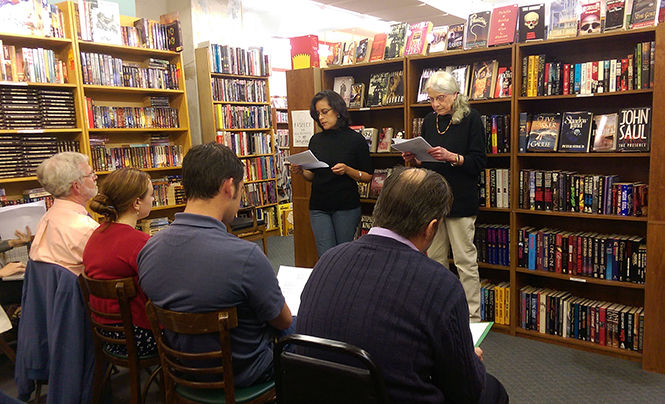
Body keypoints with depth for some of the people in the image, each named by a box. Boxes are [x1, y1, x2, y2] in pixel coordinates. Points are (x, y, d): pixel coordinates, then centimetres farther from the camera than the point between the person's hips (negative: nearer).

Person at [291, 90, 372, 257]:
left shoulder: (355, 139, -3)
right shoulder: (316, 140, 8)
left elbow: (368, 177, -2)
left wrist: (347, 170, -18)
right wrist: (301, 172, -5)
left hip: (346, 206, -3)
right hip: (319, 206, 3)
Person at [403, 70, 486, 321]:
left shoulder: (471, 119, -3)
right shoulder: (429, 122, 13)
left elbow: (478, 162, -9)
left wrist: (451, 157, -23)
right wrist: (415, 160, -1)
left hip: (460, 199, -5)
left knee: (465, 260, -1)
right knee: (434, 259, 11)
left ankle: (472, 317, 10)